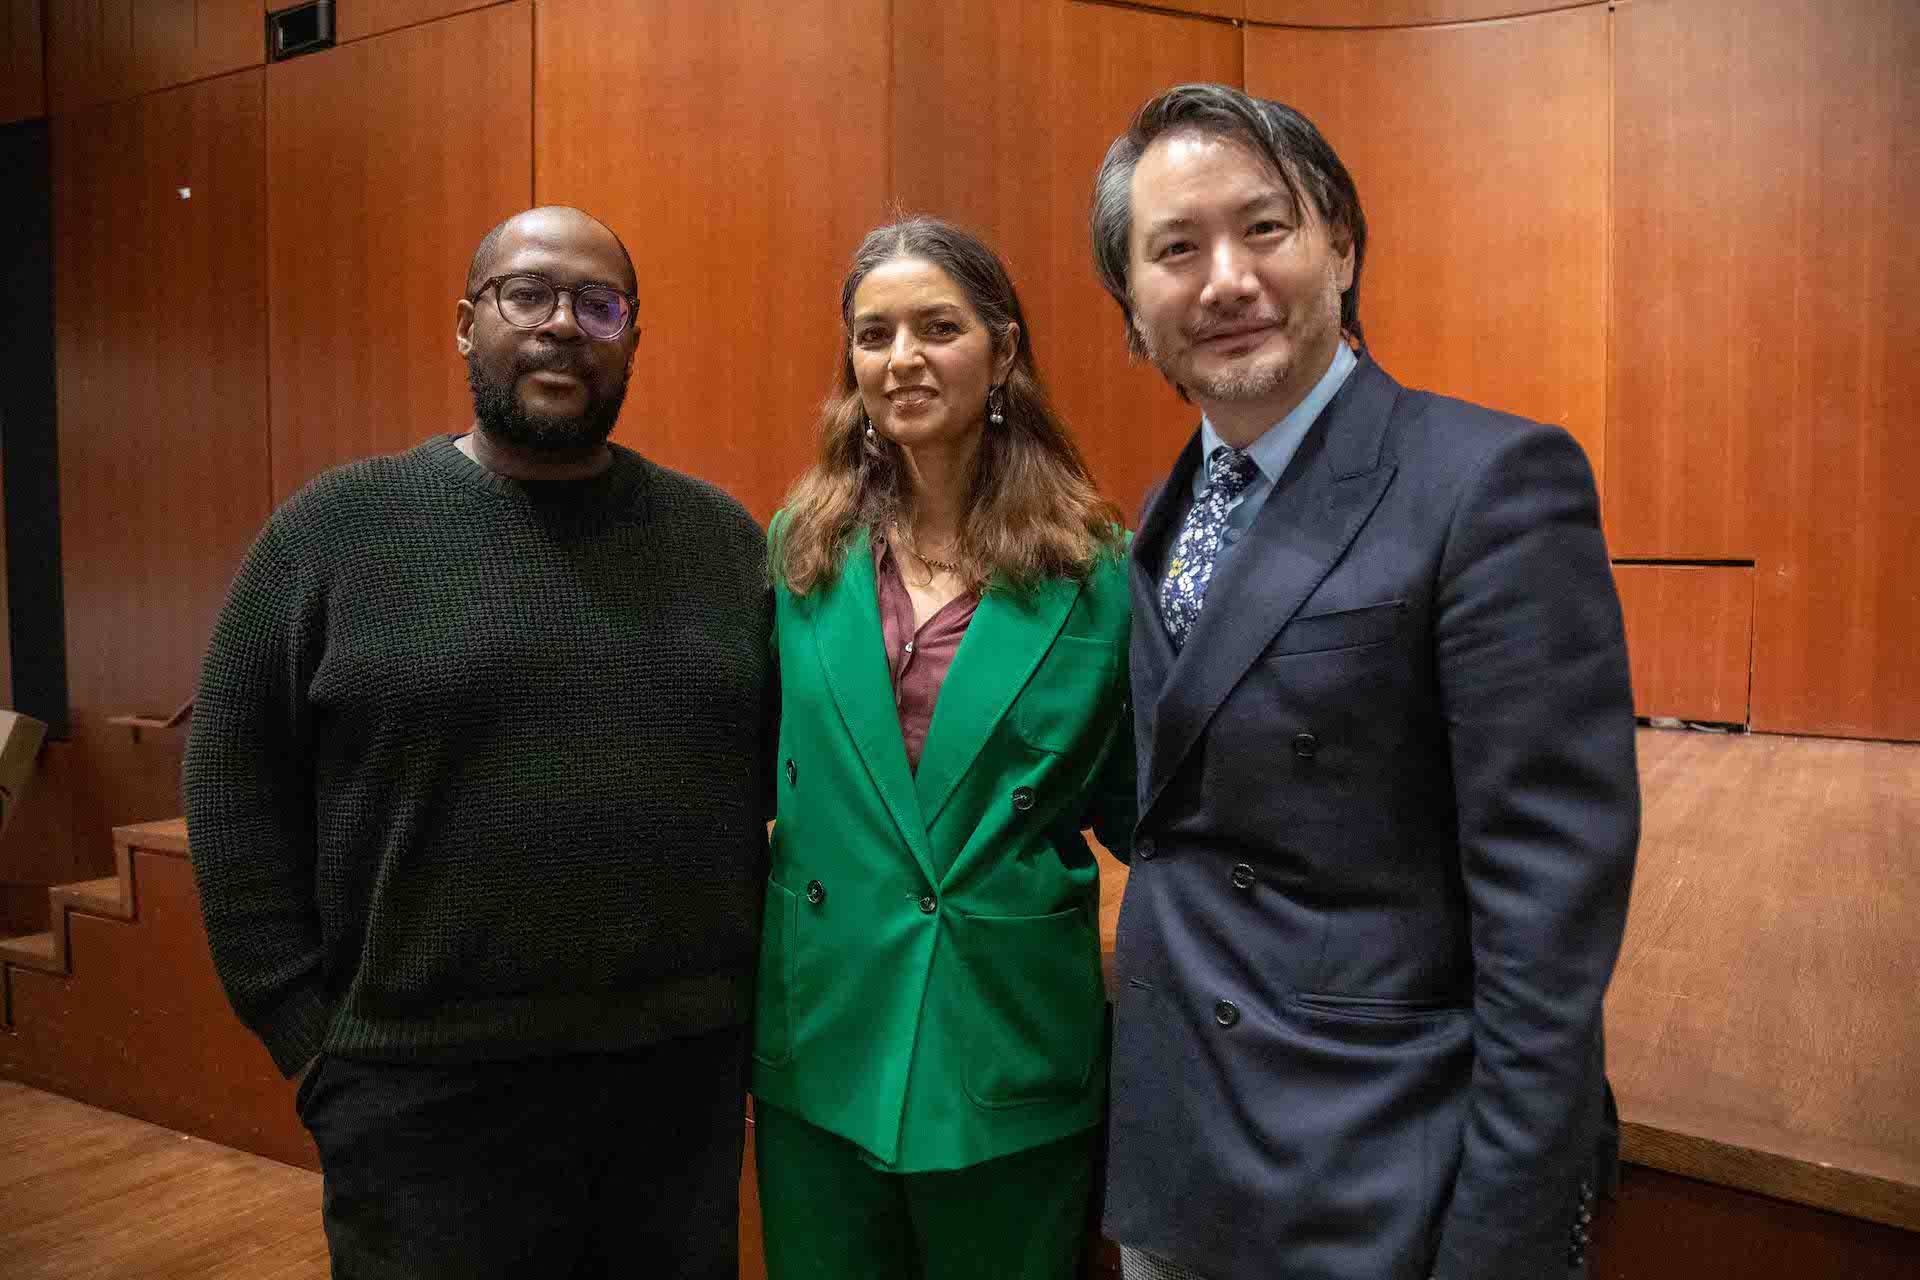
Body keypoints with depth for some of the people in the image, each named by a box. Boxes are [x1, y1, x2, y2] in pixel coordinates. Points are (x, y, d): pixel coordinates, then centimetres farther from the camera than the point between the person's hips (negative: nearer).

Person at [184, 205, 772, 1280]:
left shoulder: (723, 536, 3)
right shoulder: (334, 529, -2)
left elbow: (789, 784, 7)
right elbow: (239, 796, 0)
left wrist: (756, 999, 3)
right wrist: (311, 1037, -3)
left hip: (686, 1082, 3)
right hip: (426, 1101, -2)